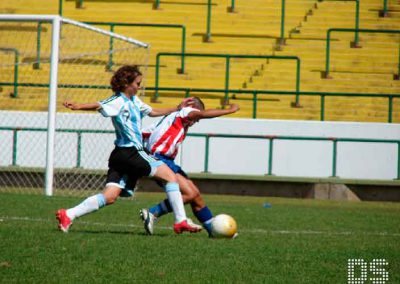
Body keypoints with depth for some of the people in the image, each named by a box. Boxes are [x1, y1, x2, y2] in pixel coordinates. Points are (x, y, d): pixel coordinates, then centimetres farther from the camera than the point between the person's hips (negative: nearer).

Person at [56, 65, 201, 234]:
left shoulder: (134, 101, 19)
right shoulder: (118, 101, -10)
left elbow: (152, 112, 33)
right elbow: (99, 106, -25)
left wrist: (177, 109, 34)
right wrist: (78, 106, -41)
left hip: (122, 156, 9)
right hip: (129, 152, -9)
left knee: (109, 197, 1)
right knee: (170, 176, -4)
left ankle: (68, 215, -4)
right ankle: (180, 221, -3)